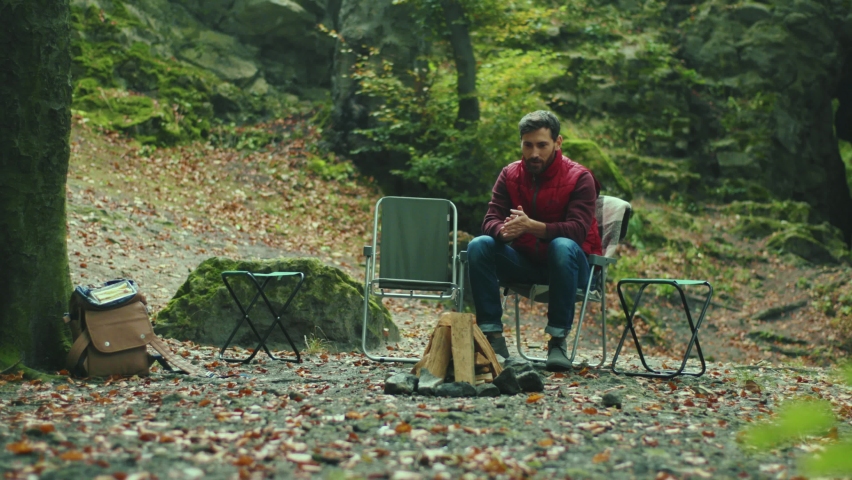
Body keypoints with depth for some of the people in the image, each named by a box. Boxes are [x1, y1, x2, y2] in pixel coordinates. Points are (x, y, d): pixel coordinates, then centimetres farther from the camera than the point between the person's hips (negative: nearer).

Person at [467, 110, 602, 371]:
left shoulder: (579, 178, -11)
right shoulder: (510, 174, 1)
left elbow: (578, 230, -24)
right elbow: (490, 221, -7)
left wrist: (531, 226, -40)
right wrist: (505, 231, -34)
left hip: (567, 263, -4)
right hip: (524, 262, 4)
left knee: (563, 246, -37)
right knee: (479, 246, -21)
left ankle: (558, 341, -29)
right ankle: (493, 337, -21)